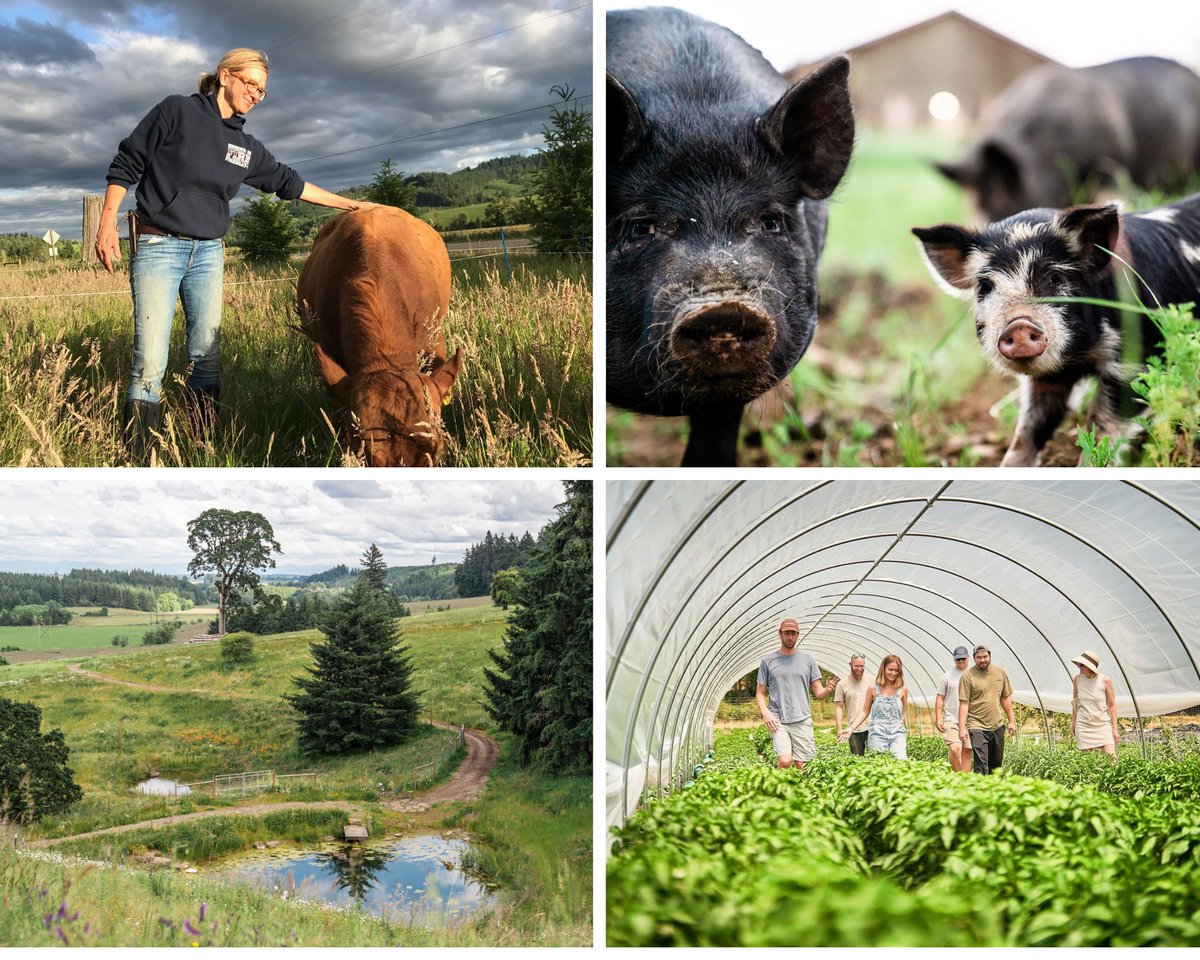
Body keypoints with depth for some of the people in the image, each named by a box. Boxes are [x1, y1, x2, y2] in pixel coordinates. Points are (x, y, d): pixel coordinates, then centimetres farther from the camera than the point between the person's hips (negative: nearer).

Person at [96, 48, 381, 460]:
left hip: (209, 255, 6)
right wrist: (107, 223, -8)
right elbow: (126, 163, -1)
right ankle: (135, 459, -5)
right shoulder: (177, 112, -3)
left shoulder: (246, 147, 12)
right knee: (150, 366, -11)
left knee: (206, 360, 5)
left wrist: (349, 204, 20)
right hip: (159, 247, -5)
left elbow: (288, 182, 21)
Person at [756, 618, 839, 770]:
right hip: (778, 721, -1)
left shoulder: (807, 660, 10)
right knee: (785, 762, -17)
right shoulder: (768, 661, 8)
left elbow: (818, 693, 10)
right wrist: (764, 711, -9)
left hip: (803, 720, 2)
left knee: (800, 765, 0)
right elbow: (760, 693, 10)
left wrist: (828, 689, -13)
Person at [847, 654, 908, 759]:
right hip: (877, 734, 0)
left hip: (897, 734, 0)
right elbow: (865, 711, 10)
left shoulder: (903, 690, 5)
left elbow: (903, 715, 16)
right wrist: (851, 728, 2)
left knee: (901, 760, -20)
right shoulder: (873, 688, 3)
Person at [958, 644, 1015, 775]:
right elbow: (964, 704, -10)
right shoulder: (967, 676, -8)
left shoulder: (1000, 673, 7)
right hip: (977, 727, -5)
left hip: (997, 726, 5)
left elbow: (1006, 698, 15)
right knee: (980, 765, -12)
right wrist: (962, 727, -16)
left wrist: (1011, 721, 13)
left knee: (996, 764, 14)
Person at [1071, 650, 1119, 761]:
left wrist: (1115, 729, -5)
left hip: (1103, 726, -2)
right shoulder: (1077, 679, 1)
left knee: (1111, 757, -14)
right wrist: (1073, 721, 17)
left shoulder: (1105, 680, -6)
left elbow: (1112, 705, -2)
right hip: (1083, 726, 2)